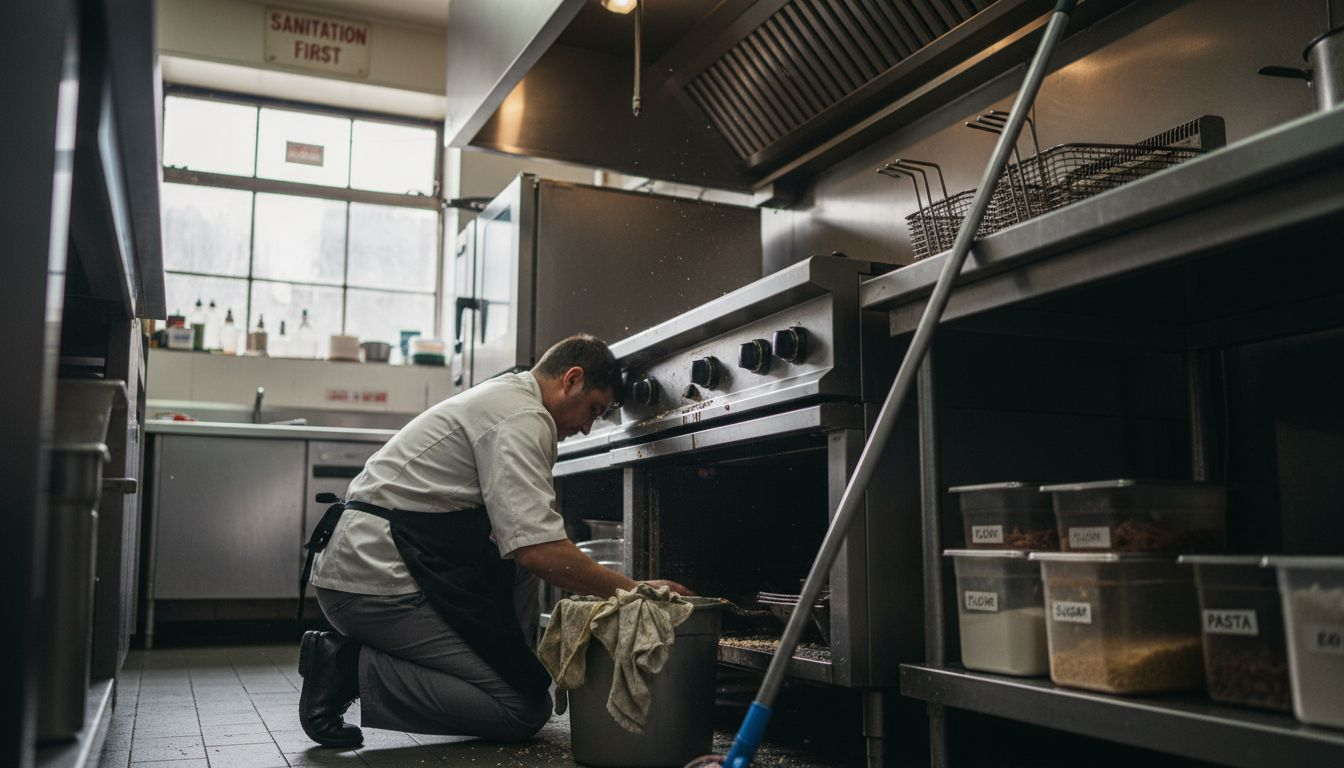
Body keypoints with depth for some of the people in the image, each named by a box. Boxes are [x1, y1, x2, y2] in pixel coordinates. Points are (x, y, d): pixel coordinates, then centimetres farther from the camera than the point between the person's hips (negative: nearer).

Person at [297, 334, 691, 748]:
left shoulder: (500, 398, 19)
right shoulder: (522, 416, -12)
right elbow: (539, 550, -23)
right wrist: (633, 591, -11)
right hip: (376, 581, -11)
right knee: (526, 709, -9)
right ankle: (354, 669, -9)